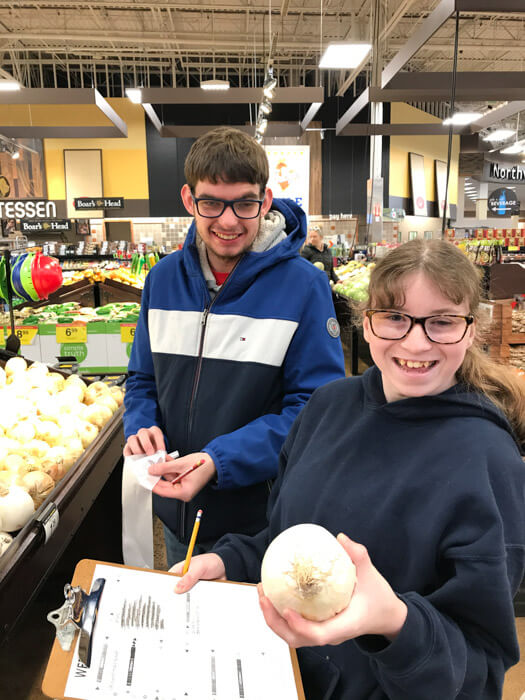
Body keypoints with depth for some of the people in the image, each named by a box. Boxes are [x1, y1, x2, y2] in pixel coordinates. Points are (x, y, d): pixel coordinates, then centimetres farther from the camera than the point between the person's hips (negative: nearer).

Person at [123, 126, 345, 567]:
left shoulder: (303, 286, -17)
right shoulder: (163, 278, -2)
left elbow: (314, 406, -18)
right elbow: (144, 378, 8)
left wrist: (219, 460, -28)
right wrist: (141, 428, -13)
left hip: (262, 518, -4)